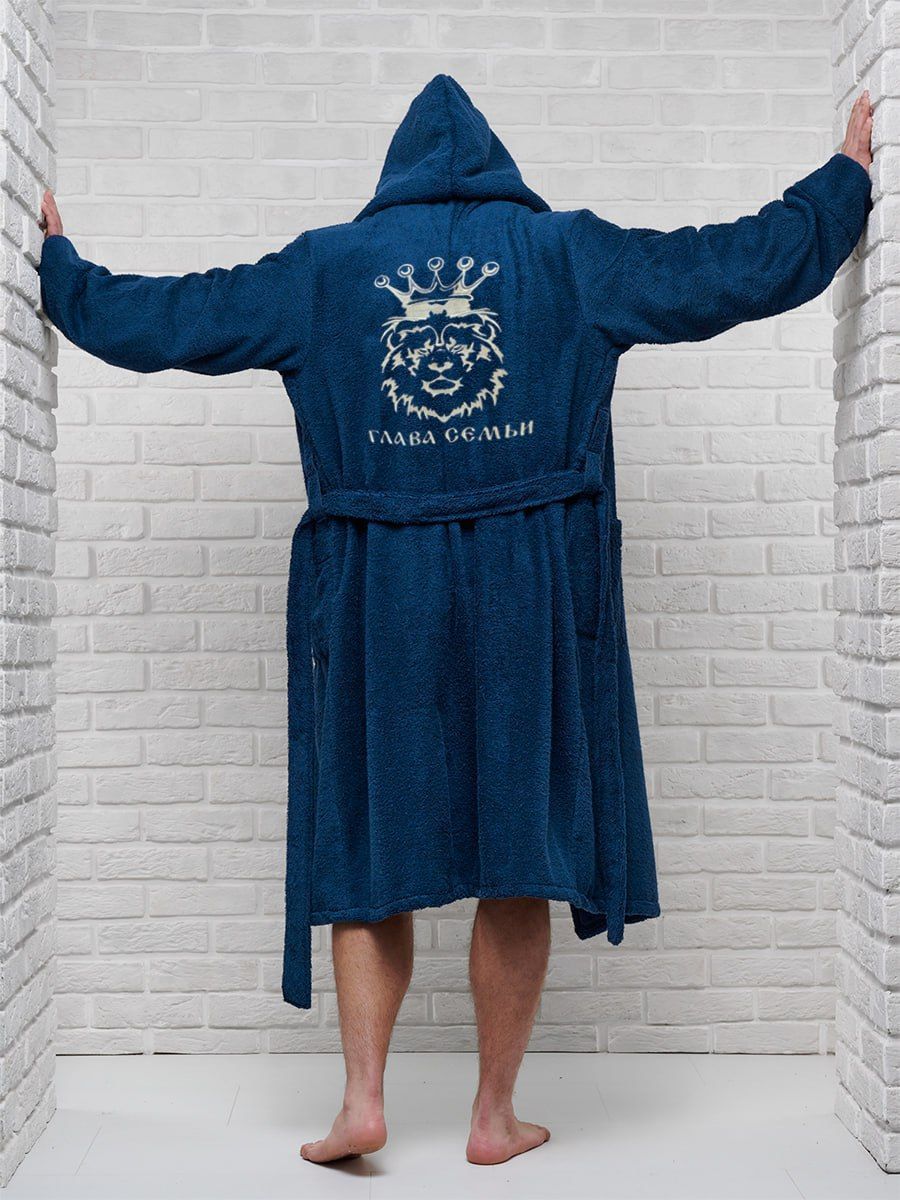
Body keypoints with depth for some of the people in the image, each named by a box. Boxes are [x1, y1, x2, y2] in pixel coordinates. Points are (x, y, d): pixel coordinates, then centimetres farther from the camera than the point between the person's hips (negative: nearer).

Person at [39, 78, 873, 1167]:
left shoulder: (320, 269, 8)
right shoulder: (571, 252, 7)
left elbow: (156, 319, 12)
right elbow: (752, 265, 10)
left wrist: (58, 261, 30)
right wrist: (848, 175, 26)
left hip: (374, 597, 1)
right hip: (530, 595, 0)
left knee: (370, 845, 12)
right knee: (519, 853, 8)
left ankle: (362, 1099, 7)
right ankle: (495, 1117, 16)